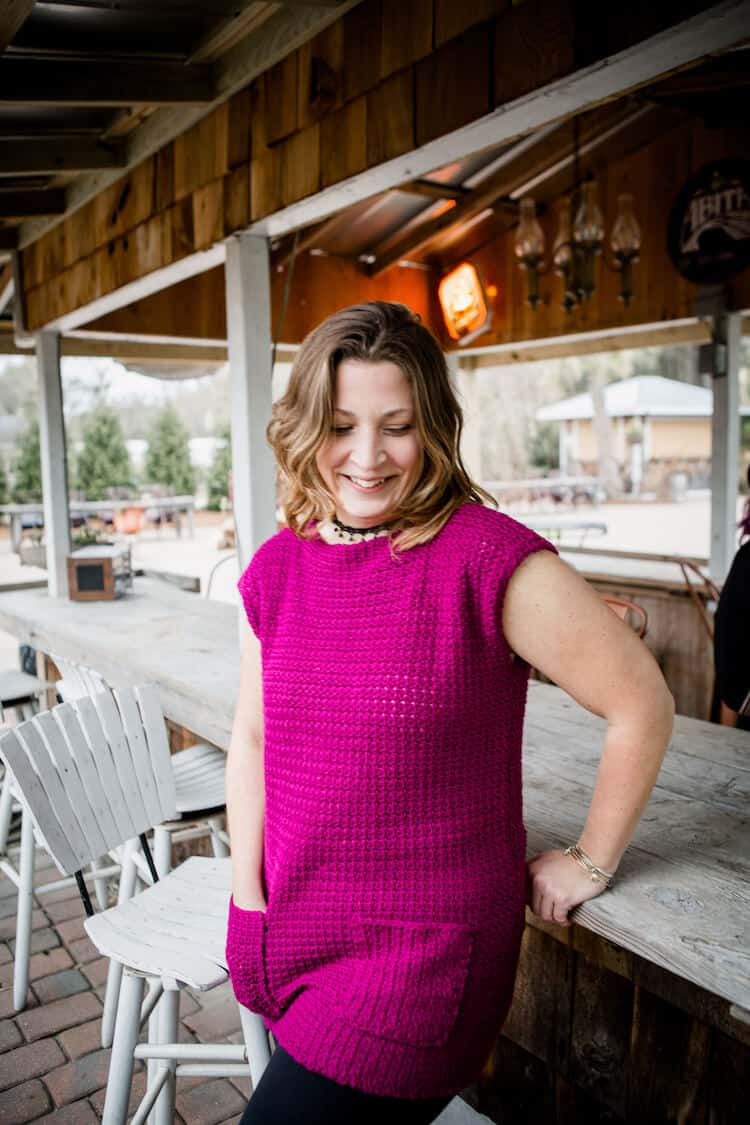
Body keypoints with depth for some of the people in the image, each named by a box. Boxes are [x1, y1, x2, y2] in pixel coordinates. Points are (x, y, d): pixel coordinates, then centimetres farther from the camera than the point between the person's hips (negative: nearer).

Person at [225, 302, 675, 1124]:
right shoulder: (277, 568, 0)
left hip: (424, 949, -5)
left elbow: (641, 703, -11)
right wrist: (248, 901, 3)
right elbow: (253, 739, 7)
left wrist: (591, 862, -3)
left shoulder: (492, 561, -19)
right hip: (289, 932, 6)